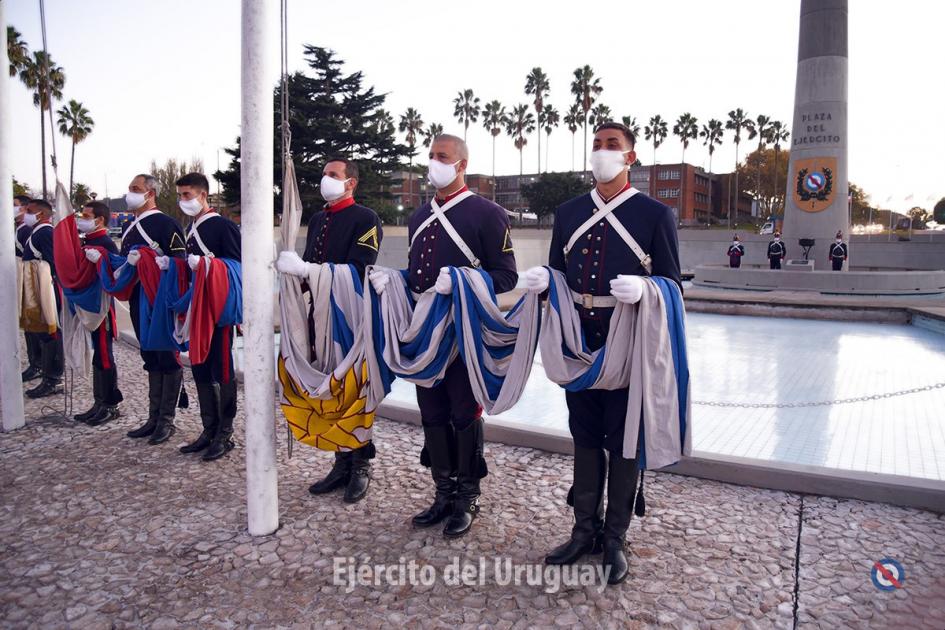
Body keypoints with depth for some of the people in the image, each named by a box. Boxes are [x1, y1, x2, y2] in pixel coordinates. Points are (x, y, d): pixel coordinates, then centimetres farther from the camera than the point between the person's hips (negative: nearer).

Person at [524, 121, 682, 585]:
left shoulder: (655, 214, -3)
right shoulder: (568, 213, 10)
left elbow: (673, 284, -3)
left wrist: (642, 290, -25)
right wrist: (542, 281, -9)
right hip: (578, 341, 4)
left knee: (622, 440, 7)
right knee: (585, 436, 14)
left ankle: (614, 539, 24)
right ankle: (585, 530, 30)